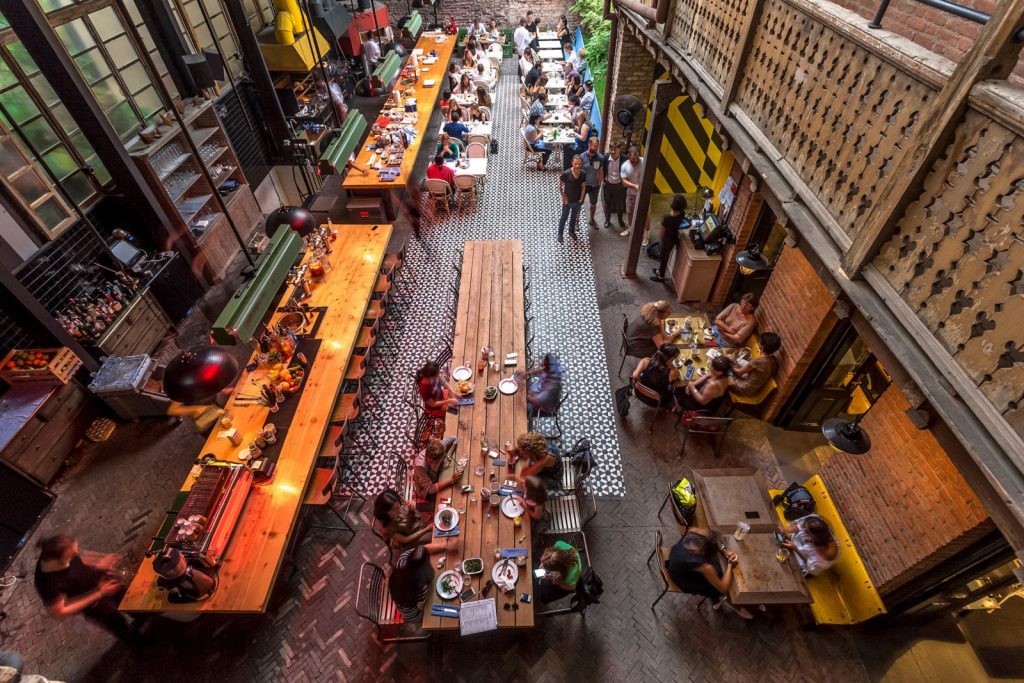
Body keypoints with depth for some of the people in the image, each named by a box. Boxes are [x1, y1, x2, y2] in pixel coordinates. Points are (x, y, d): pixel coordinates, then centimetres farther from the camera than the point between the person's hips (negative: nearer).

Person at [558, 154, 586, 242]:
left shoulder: (583, 174, -14)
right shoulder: (566, 174, -25)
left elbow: (583, 187, 0)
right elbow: (560, 186, -12)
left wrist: (581, 199, -1)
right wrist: (564, 197, -11)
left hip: (578, 201, 4)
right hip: (568, 201, -4)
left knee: (574, 217, 24)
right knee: (564, 218, 13)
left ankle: (571, 232, 46)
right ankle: (560, 234, 32)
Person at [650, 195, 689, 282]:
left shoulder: (667, 218, -35)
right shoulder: (681, 214, -18)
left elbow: (663, 232, -17)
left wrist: (661, 240, -4)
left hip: (667, 240, -7)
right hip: (674, 239, 7)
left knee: (663, 258, 15)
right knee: (663, 256, 29)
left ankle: (661, 277, 34)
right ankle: (659, 270, 51)